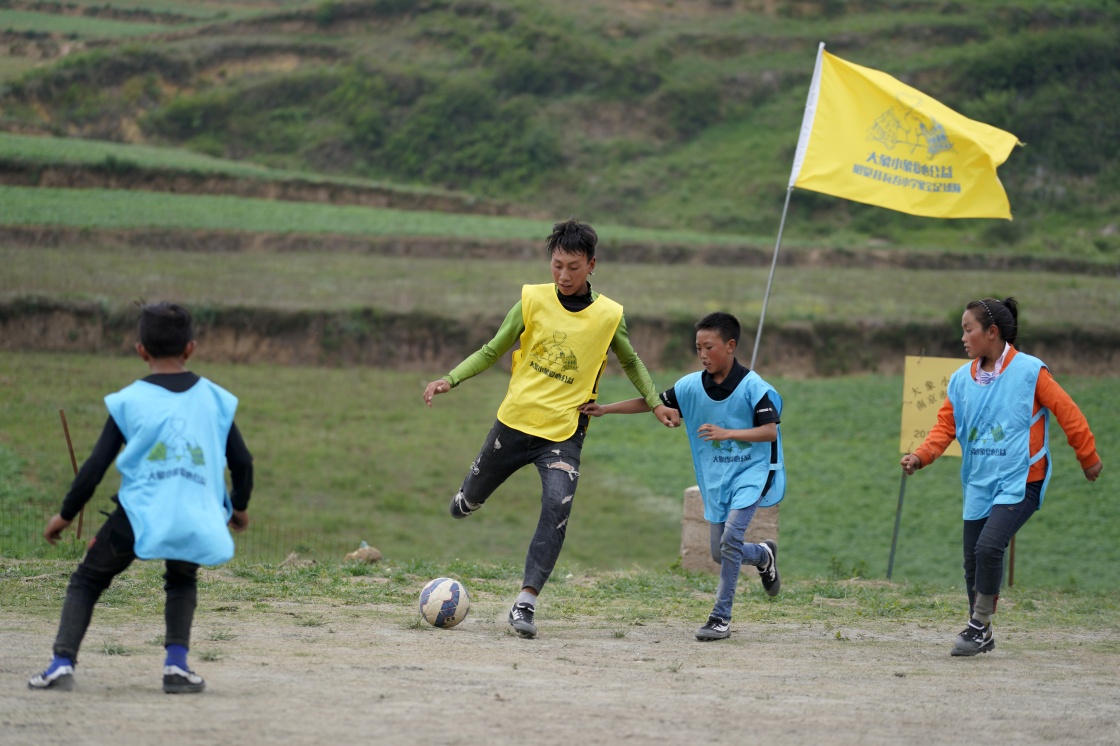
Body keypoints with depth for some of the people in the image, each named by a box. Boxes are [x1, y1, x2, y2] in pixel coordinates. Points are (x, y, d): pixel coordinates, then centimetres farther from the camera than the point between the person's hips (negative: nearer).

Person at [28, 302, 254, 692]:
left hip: (138, 513, -2)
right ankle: (177, 662, 10)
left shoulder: (128, 400, 5)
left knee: (86, 581, 15)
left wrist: (65, 514, 16)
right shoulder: (215, 399, 11)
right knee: (182, 582, 30)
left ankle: (63, 662, -2)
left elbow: (96, 466, 4)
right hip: (195, 518, 2)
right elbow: (242, 462, 13)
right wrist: (239, 507, 32)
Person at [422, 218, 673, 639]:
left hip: (564, 433, -1)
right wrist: (450, 379, -8)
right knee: (471, 499, 15)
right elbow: (492, 351, 4)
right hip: (515, 421, 1)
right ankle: (466, 501, 54)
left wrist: (655, 402, 7)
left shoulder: (608, 315, -2)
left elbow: (630, 361, 17)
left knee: (557, 509, -23)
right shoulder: (533, 300, -4)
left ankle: (526, 602, -22)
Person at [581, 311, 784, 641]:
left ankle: (721, 617, -15)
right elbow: (652, 402, 2)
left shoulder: (752, 387, -16)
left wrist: (727, 433, -32)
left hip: (750, 472, -6)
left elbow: (770, 430, -21)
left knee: (730, 537, -21)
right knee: (720, 552, 9)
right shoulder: (692, 386, -3)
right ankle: (763, 555, 43)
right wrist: (605, 409, -5)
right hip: (716, 476, 6)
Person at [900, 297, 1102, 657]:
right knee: (973, 560, 7)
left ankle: (979, 625, -7)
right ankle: (981, 636, 24)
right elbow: (946, 425, 6)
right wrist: (921, 456, -11)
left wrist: (1088, 457, 4)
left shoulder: (1029, 371, -9)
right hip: (978, 485, 6)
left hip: (1019, 481, -6)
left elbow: (1067, 412, -3)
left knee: (988, 546, -23)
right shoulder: (961, 379, 6)